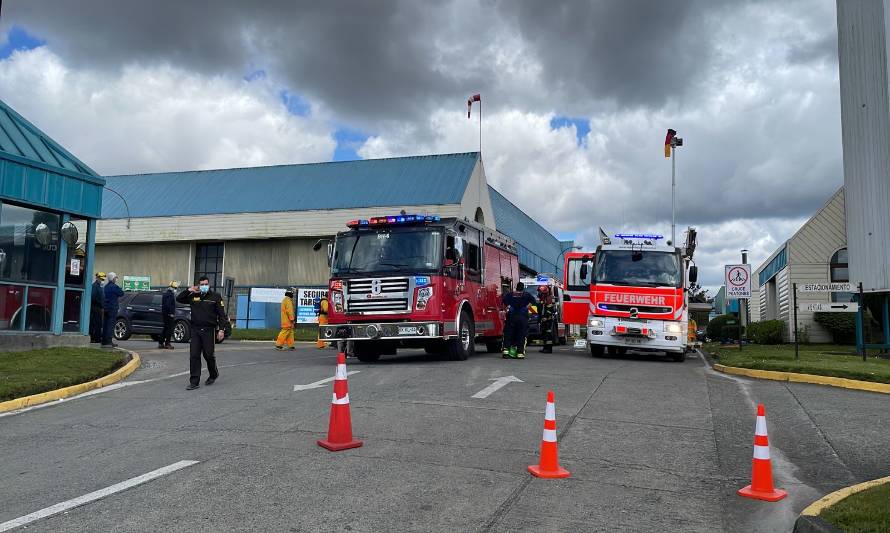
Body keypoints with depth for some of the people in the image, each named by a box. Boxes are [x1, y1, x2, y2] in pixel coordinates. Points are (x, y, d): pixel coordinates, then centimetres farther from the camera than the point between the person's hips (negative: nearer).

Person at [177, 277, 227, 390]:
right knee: (194, 356, -1)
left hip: (209, 330, -3)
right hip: (195, 330, 3)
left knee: (208, 355, 2)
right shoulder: (193, 296, 10)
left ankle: (214, 374, 29)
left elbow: (222, 315, -2)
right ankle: (194, 382, 3)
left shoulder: (216, 296, 0)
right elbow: (179, 299, 15)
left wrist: (221, 329, -11)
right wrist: (189, 290, 1)